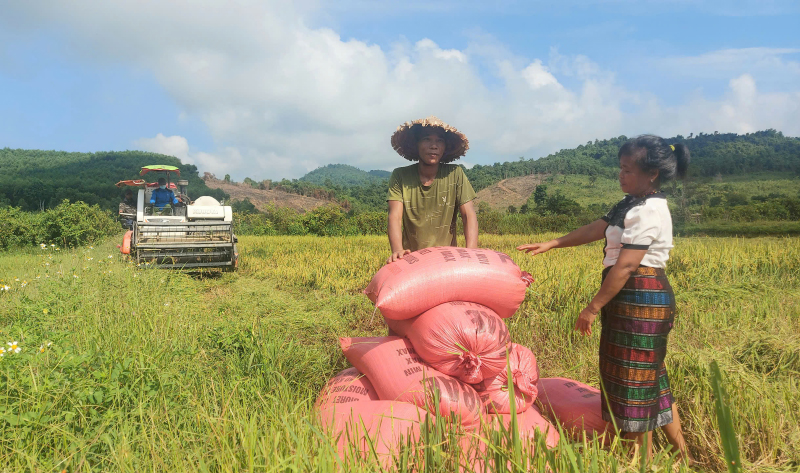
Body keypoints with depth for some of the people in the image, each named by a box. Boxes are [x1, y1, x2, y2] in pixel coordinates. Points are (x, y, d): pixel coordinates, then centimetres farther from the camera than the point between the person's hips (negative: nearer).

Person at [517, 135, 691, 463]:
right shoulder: (634, 204, 12)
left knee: (633, 378, 2)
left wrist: (594, 307, -18)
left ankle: (644, 459, 19)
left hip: (640, 300, -10)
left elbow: (625, 266, -22)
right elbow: (594, 230, 13)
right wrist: (550, 244, 10)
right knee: (651, 376, 20)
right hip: (640, 299, 10)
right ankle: (680, 453, 34)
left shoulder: (648, 211, -19)